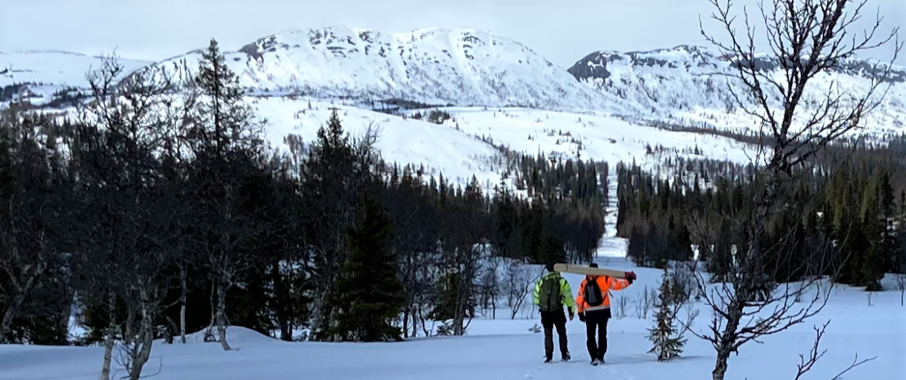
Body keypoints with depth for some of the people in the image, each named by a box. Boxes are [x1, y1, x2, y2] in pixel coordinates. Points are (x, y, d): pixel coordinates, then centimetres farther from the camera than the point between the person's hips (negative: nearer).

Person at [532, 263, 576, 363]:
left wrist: (539, 304, 32)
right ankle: (564, 354, 10)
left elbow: (535, 295, 14)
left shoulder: (541, 282, 7)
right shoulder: (562, 281, 1)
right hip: (557, 310, -2)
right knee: (562, 333, 12)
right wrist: (571, 310, 8)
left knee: (548, 334, 8)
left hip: (544, 312, 2)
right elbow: (568, 297, 0)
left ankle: (548, 356, 3)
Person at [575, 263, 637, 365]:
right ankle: (600, 357, 10)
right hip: (603, 311, -1)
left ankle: (594, 357, -6)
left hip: (589, 313, 1)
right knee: (602, 335, 13)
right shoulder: (604, 279, -2)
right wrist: (628, 280, 8)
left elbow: (579, 299, 7)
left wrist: (580, 312, 14)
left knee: (590, 336, 8)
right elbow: (617, 284, -6)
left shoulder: (584, 283, 6)